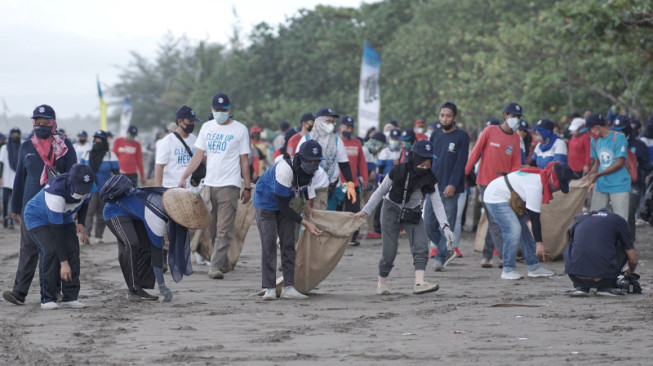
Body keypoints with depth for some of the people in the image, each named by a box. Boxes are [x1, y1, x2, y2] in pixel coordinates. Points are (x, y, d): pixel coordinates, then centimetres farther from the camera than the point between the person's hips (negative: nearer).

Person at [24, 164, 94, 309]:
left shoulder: (85, 186, -22)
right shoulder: (56, 194, -41)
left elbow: (85, 202, 5)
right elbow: (57, 232, -38)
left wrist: (81, 223, -12)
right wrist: (64, 263, -37)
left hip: (63, 216, 6)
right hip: (38, 217, -6)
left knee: (73, 250, -11)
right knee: (50, 252, -23)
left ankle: (70, 297, -8)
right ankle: (47, 299, -14)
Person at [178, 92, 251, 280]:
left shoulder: (240, 129, 0)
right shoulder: (207, 128, 12)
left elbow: (244, 160, 2)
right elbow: (198, 155, 11)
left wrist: (247, 187, -1)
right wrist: (184, 177, 3)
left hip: (229, 185, -5)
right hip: (209, 184, 5)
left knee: (224, 229, -11)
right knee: (212, 227, 8)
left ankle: (216, 266, -16)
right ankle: (224, 262, 21)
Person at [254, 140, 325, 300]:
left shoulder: (316, 171, -16)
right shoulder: (284, 170, -37)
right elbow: (282, 206, -31)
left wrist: (307, 203, 9)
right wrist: (306, 224, -30)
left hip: (286, 204, 6)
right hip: (266, 202, -6)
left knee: (288, 244, -2)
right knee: (269, 244, -13)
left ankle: (288, 287, -2)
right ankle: (269, 288, -12)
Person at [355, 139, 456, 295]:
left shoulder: (429, 179, -13)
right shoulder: (399, 171, -20)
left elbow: (437, 204, -16)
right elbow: (380, 192, -5)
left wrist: (445, 227, -29)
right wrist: (365, 211, -3)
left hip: (413, 213, 3)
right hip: (392, 210, -3)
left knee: (421, 246, -19)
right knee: (389, 252, -5)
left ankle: (419, 283, -28)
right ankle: (382, 283, 18)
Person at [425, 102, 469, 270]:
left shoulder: (461, 136, -1)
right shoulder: (436, 137, 17)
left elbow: (461, 162, -9)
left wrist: (453, 184, -17)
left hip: (450, 189, -6)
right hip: (434, 187, 6)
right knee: (429, 224, 3)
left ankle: (440, 257, -2)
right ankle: (447, 250, 18)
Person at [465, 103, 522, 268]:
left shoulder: (515, 138, 9)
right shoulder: (490, 131, -4)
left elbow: (516, 164, 8)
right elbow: (475, 153, -1)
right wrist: (464, 174, -1)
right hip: (486, 181, -5)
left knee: (494, 221, 7)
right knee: (494, 220, -9)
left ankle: (487, 256, 13)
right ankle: (503, 255, -13)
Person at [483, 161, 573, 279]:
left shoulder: (541, 177, -2)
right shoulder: (535, 185, -32)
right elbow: (535, 217, -29)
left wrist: (528, 220, -8)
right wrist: (539, 243, -25)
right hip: (495, 199, -10)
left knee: (526, 229, 6)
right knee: (514, 229, -21)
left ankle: (533, 267, 11)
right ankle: (508, 270, -14)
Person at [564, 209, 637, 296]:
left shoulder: (579, 217, 25)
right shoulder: (618, 220, 16)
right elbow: (633, 259, 17)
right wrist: (631, 271, 42)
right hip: (603, 278, -2)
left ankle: (580, 286, 14)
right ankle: (605, 287, 14)